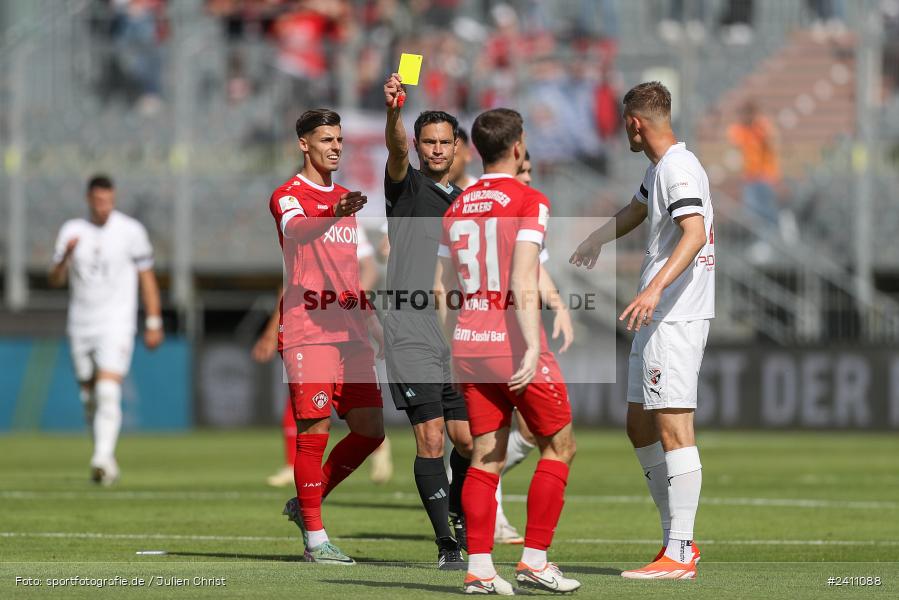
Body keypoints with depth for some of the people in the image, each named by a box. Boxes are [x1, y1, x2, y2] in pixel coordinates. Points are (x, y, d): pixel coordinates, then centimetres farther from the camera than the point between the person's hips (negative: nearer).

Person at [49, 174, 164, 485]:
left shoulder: (131, 231, -2)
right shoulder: (71, 231, 5)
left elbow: (147, 278, 4)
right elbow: (56, 280, 1)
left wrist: (154, 323, 1)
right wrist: (66, 256, -19)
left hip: (117, 323, -4)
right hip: (81, 325, 4)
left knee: (108, 392, -20)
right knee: (89, 398, 9)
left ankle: (103, 458, -28)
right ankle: (105, 459, 22)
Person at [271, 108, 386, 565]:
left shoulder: (344, 198, 20)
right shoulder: (289, 196, -5)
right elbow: (296, 230, -29)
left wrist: (372, 323, 25)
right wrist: (333, 216, -49)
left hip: (350, 333, 8)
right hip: (307, 334, -8)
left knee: (370, 431, 5)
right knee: (314, 433, -8)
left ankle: (307, 503, 21)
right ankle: (315, 539, -3)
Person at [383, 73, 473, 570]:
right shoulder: (407, 185, 2)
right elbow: (396, 148, -21)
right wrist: (393, 111, -42)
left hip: (455, 338, 5)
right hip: (411, 336, -5)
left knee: (466, 439, 5)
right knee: (430, 440, -10)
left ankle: (459, 515, 31)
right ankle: (448, 545, -6)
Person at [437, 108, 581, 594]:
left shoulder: (457, 208, 11)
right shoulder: (529, 202, -8)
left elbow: (445, 289, 13)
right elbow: (523, 283, -18)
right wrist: (531, 349, -22)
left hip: (469, 343, 6)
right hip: (514, 341, -6)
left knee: (485, 456, 7)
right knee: (558, 447, 8)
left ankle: (479, 568, -1)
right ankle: (534, 560, 2)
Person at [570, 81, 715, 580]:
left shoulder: (679, 168, -14)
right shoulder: (659, 168, 18)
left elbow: (695, 234, -28)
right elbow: (635, 212, 39)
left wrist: (656, 287, -39)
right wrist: (597, 238, 55)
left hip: (676, 317, -11)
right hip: (657, 319, 11)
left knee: (673, 427, -12)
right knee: (640, 427, 13)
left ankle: (679, 556, -13)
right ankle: (676, 536, 19)